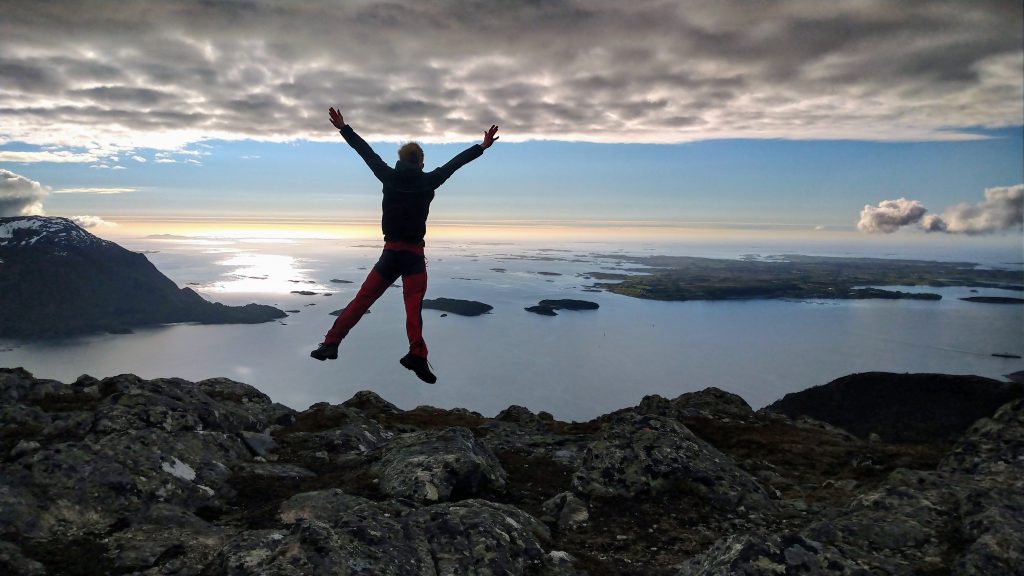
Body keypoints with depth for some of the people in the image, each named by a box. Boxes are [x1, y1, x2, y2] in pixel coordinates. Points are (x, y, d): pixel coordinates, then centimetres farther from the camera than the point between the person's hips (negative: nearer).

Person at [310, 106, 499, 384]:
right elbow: (455, 163, 5)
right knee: (414, 304, -12)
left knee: (363, 299, 7)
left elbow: (367, 153, 13)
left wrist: (343, 128, 24)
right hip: (414, 253, -2)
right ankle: (417, 355, -31)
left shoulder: (389, 176, 3)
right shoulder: (427, 180, -2)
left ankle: (331, 343, 5)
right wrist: (483, 146, 15)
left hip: (390, 251, 3)